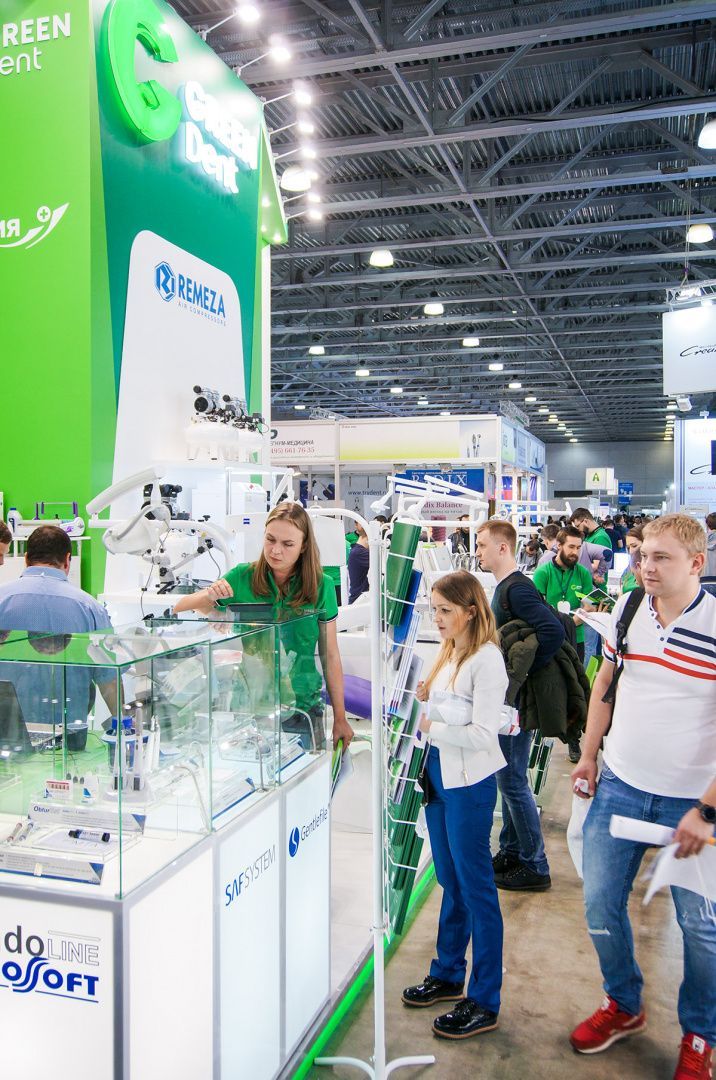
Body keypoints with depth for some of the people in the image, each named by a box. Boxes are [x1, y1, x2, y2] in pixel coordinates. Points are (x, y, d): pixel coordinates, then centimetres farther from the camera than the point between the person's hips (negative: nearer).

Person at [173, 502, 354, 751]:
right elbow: (180, 609, 2)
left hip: (301, 708, 0)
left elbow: (330, 655, -1)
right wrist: (209, 596, -20)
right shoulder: (243, 577, -3)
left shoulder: (321, 586, -4)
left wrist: (340, 718, 1)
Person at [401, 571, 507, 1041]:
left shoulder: (487, 660, -18)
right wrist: (428, 697, 1)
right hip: (438, 772, 9)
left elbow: (482, 734, -23)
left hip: (469, 782, -9)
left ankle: (485, 1003, 17)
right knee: (450, 881, 20)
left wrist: (432, 727, -18)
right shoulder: (449, 652, 9)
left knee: (475, 887, 3)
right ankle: (449, 974, 37)